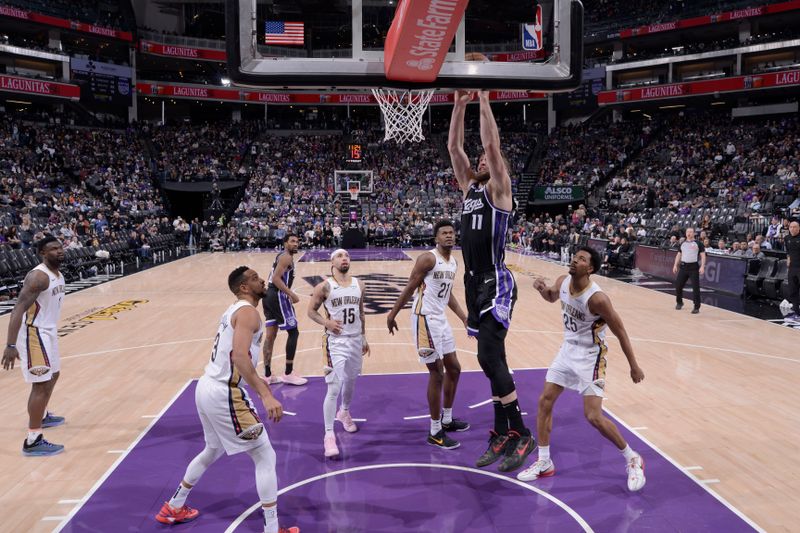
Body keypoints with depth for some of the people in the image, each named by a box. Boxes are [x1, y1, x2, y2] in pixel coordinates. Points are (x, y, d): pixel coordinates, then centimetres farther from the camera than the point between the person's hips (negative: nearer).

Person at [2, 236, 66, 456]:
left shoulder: (58, 275, 8)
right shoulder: (38, 276, -22)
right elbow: (18, 310, -27)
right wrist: (10, 345, -33)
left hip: (48, 332, 10)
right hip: (34, 334, -10)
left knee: (53, 375, 26)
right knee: (41, 385, -10)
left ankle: (42, 416, 48)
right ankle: (33, 441, -5)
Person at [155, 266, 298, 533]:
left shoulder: (234, 309, 14)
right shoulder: (248, 311, -15)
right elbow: (240, 355, -31)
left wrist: (255, 381, 31)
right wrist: (265, 395, -35)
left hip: (207, 388, 10)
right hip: (224, 394, -10)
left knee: (213, 450, 30)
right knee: (265, 457, -2)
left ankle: (173, 508, 44)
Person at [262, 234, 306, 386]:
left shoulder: (282, 256, 21)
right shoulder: (286, 257, -10)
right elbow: (276, 278, -21)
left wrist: (288, 295, 28)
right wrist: (291, 294, -21)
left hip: (270, 296, 10)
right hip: (278, 297, -10)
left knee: (270, 335, 11)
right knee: (293, 332, -2)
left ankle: (268, 375, 16)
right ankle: (288, 374, 2)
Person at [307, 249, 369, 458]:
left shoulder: (358, 284, 6)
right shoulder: (324, 286, -9)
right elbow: (311, 310, -2)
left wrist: (364, 337, 16)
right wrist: (326, 322, -20)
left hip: (355, 340, 5)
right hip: (335, 342, -5)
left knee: (350, 381, 22)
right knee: (334, 388, -11)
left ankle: (344, 413, 49)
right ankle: (329, 435, -5)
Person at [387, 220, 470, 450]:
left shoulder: (454, 262, 9)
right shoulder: (428, 258, -17)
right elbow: (410, 288, -13)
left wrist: (464, 318, 16)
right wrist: (392, 315, -9)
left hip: (441, 319, 9)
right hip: (425, 319, -9)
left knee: (454, 369, 16)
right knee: (437, 373, -6)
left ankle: (447, 419, 33)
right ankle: (435, 432, 6)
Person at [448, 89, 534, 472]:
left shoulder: (498, 189, -3)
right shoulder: (470, 188, 16)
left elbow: (492, 144, -15)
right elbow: (453, 146, 12)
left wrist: (484, 100, -9)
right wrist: (460, 103, 8)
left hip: (496, 283, -8)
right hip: (475, 282, 8)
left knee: (489, 357, -15)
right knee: (493, 359, 11)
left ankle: (521, 434, -3)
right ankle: (502, 434, 19)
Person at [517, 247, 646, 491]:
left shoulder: (597, 298, -28)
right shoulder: (562, 282, -8)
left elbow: (620, 331, -17)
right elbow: (552, 297, 17)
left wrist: (634, 367, -10)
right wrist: (543, 289, -8)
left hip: (590, 357, -7)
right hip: (567, 351, 7)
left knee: (594, 417, -9)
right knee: (545, 402, 6)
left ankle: (633, 460, 14)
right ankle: (544, 462, 19)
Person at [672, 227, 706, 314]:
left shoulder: (698, 244, -1)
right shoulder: (682, 244, 13)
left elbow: (703, 255, -4)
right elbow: (679, 255, 19)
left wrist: (702, 266, -14)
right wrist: (675, 265, 10)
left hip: (694, 267, -4)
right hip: (683, 266, 4)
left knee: (695, 287, -5)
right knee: (678, 285, 5)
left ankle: (697, 307, 1)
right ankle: (679, 302, 27)